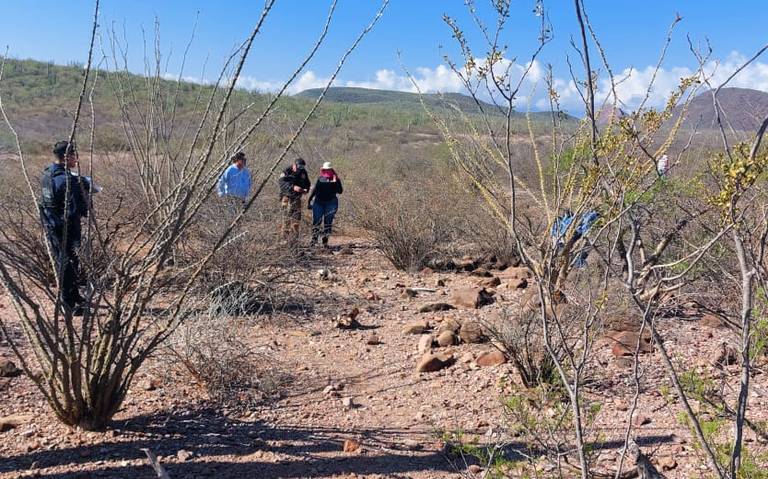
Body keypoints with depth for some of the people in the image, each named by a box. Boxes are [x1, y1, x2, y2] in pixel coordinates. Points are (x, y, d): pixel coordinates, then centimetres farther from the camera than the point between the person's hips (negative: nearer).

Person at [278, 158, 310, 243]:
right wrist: (293, 187, -37)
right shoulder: (286, 172, -10)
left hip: (297, 198, 5)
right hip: (287, 197, -5)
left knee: (297, 218, 2)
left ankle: (294, 239, 10)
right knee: (287, 218, -8)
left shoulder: (303, 172, 7)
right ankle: (286, 238, -1)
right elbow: (282, 183, -24)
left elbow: (307, 183, 16)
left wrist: (306, 189, -7)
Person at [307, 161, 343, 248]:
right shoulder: (320, 179, 8)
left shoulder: (336, 179, 1)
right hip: (318, 202, 2)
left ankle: (325, 241, 10)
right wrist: (309, 201, 10)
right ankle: (314, 239, 6)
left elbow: (340, 191, -5)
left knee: (328, 223, 3)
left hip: (330, 203, -1)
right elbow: (314, 190, 14)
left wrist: (336, 183, -19)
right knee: (316, 221, -4)